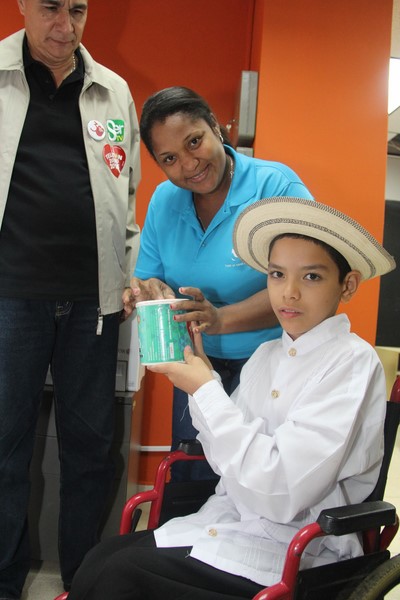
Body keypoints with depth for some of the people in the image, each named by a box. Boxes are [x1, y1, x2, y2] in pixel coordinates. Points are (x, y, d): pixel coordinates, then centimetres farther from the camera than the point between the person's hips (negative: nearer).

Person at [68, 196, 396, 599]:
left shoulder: (353, 363, -13)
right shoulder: (266, 355, 8)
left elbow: (282, 493, -22)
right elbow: (228, 458, 8)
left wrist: (206, 390, -15)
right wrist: (199, 367, 0)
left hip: (298, 550, -6)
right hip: (229, 520, 6)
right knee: (100, 558, -14)